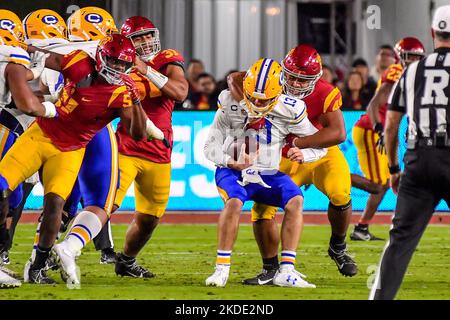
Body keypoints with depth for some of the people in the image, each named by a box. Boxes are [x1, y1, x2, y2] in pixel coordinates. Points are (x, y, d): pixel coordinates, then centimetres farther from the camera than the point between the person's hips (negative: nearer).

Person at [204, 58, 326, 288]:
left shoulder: (289, 111, -11)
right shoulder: (231, 105, -14)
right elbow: (211, 147, -10)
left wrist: (303, 154, -26)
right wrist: (233, 162, -30)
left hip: (270, 174, 2)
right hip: (234, 172, -2)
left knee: (295, 200, -24)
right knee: (234, 202, -34)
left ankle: (286, 271, -22)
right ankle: (222, 268, -25)